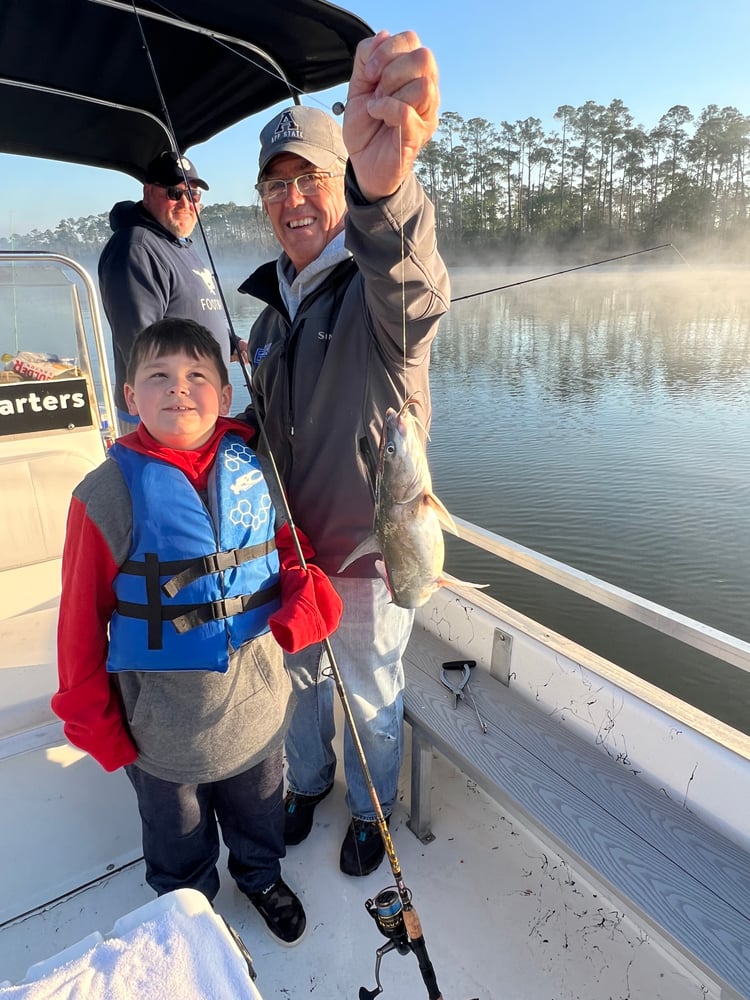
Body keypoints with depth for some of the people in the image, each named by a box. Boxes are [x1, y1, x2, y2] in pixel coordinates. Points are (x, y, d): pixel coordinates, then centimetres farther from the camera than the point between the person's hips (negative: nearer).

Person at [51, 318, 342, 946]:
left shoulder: (257, 469, -10)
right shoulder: (109, 494, -19)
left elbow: (289, 545, 4)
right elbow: (82, 619, -11)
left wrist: (307, 597, -15)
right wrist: (93, 719, -5)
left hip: (257, 704, 3)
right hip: (163, 723, -2)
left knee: (259, 812, 30)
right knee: (180, 839, 27)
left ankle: (261, 876, 61)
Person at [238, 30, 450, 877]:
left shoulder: (383, 287, -17)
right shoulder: (271, 305, 5)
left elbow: (416, 287, -44)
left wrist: (381, 182, -66)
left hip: (368, 557, -5)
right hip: (288, 551, 6)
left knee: (372, 699, 17)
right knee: (298, 680, 25)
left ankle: (371, 809, 46)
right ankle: (307, 782, 53)